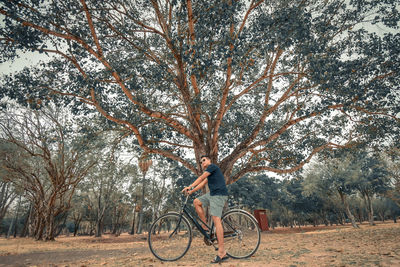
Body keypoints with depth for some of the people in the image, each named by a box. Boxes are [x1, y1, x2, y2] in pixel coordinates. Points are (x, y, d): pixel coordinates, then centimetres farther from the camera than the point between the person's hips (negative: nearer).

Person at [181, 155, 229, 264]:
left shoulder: (212, 166, -3)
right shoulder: (209, 172, 25)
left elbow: (201, 178, -12)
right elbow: (203, 183, 20)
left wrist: (190, 186, -14)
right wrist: (191, 191, 12)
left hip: (219, 194, -9)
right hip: (212, 194, 9)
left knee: (216, 220, -14)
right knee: (196, 202, 7)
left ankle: (222, 252, -13)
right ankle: (205, 227, 10)